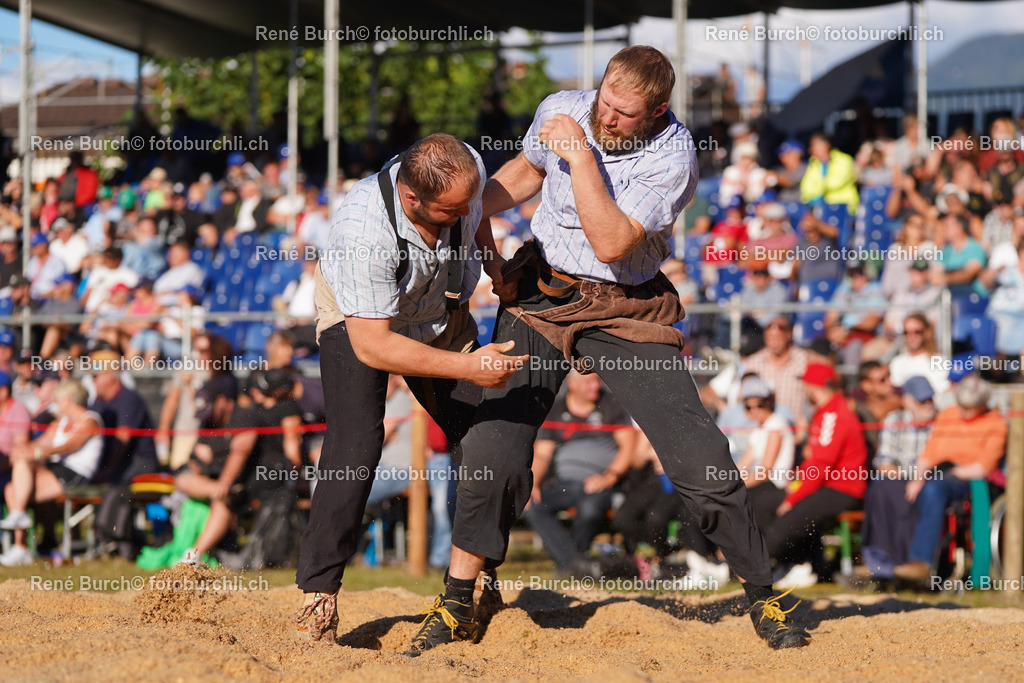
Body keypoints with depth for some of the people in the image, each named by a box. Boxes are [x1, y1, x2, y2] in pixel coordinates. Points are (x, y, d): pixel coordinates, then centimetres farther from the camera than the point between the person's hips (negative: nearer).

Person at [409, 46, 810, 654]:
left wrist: (581, 156, -27)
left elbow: (612, 243, -28)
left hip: (626, 311, -3)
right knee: (495, 445, -10)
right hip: (540, 296, 3)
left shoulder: (672, 156, -19)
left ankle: (763, 596, 6)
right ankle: (457, 608, 4)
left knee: (699, 458, -10)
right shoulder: (561, 110, -5)